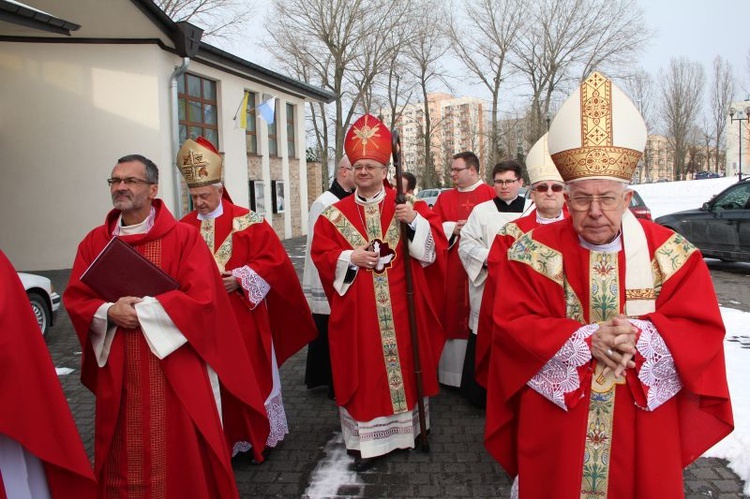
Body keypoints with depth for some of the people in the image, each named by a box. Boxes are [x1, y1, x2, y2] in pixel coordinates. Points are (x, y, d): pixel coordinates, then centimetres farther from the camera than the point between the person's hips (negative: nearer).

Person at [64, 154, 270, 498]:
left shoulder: (184, 237, -7)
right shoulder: (94, 242, 8)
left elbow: (202, 298, -15)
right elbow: (75, 299, 6)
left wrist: (140, 309, -16)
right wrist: (109, 312, -14)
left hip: (175, 367, -4)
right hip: (118, 372, 4)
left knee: (180, 451, 7)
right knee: (123, 456, 13)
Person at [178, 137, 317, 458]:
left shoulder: (247, 221, -2)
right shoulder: (184, 227, 7)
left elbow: (271, 259, -6)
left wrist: (240, 278, -16)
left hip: (244, 316, -3)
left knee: (252, 374, 6)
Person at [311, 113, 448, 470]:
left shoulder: (407, 206, 3)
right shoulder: (335, 214, 5)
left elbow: (435, 244, -4)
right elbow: (321, 254, 2)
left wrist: (415, 220, -20)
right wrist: (350, 258, -14)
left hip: (401, 308, 0)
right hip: (357, 311, 0)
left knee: (404, 363, 9)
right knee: (364, 370, 5)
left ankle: (406, 427, 28)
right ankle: (366, 440, 17)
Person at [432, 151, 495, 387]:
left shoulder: (490, 195, 1)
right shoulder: (445, 198, 13)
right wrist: (452, 229, -8)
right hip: (452, 268, 3)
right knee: (453, 313, 4)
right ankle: (453, 372, 13)